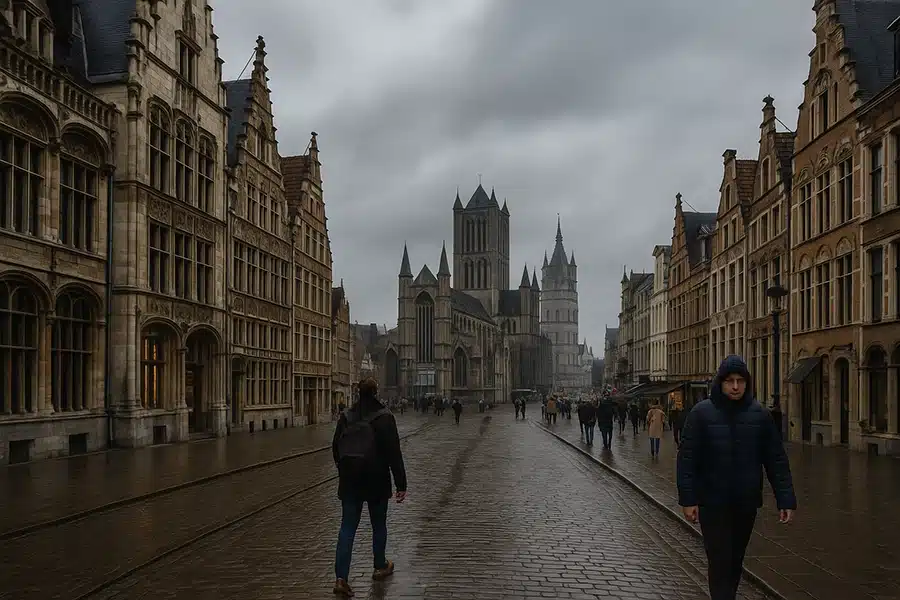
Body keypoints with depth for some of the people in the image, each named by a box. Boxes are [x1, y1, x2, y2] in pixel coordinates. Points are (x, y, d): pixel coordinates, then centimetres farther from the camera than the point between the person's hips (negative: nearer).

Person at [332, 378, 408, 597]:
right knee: (379, 525, 16)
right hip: (376, 480, -3)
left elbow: (336, 449, 11)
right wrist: (401, 484, -9)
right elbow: (393, 452, -13)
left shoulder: (346, 416, 3)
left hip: (349, 481, 3)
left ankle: (341, 577, -8)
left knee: (347, 527, 2)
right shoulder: (384, 417, -11)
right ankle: (380, 567, 32)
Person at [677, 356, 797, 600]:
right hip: (712, 503, -3)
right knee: (720, 562, -4)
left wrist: (786, 499, -5)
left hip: (746, 502, 3)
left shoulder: (760, 414, 0)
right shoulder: (701, 413, -7)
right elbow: (687, 459, -7)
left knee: (735, 561, 15)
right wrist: (688, 499, -13)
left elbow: (776, 460, 1)